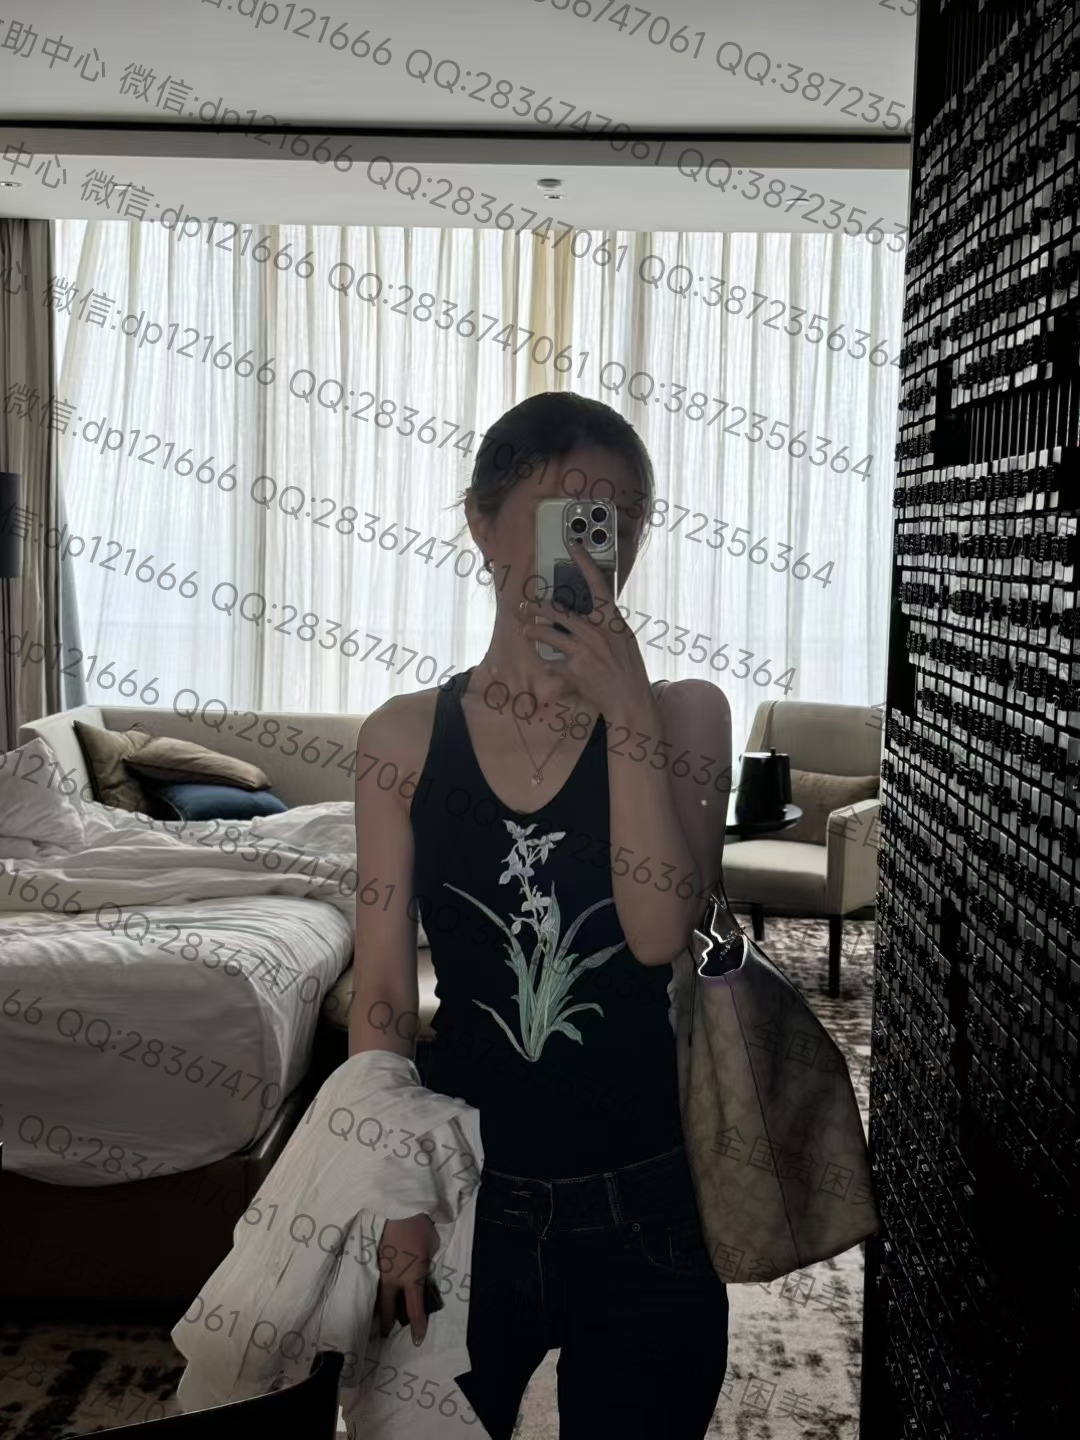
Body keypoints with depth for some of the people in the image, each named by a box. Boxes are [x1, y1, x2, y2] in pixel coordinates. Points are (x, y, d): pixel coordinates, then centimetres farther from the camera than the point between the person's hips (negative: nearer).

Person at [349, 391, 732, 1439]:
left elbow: (660, 934, -19)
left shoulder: (683, 714, -4)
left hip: (642, 1207, 0)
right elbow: (383, 992, -3)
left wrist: (626, 706, -21)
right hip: (465, 1201, 1)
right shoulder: (406, 737, -3)